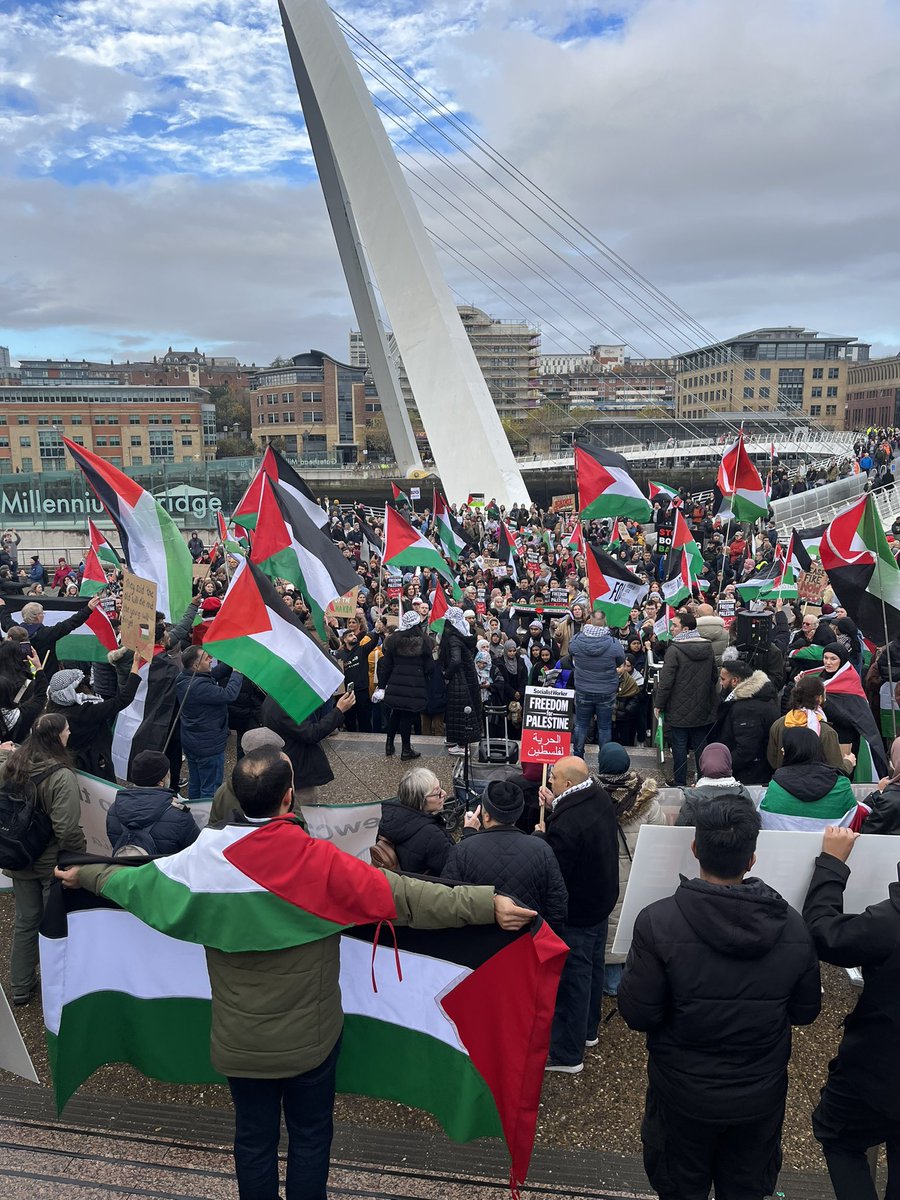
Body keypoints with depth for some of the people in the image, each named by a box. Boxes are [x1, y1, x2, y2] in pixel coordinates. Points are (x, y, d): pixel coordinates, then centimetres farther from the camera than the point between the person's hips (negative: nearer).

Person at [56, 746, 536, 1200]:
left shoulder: (208, 857, -14)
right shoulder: (320, 861, -25)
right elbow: (403, 897, -29)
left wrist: (84, 875, 23)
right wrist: (489, 905, -30)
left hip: (238, 1040, 3)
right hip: (309, 1037, -3)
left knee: (253, 1137, 22)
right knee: (310, 1136, 20)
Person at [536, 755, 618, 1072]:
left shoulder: (567, 823, -34)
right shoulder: (600, 799, -6)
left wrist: (540, 836, -13)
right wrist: (555, 807, 1)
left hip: (576, 912, -9)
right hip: (601, 902, 9)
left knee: (571, 978, 5)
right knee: (592, 968, 24)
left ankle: (566, 1053, 18)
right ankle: (588, 1029, 44)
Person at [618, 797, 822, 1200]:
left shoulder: (658, 922, -28)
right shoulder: (793, 926, -16)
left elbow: (637, 1014, -22)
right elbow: (805, 1011, -3)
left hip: (685, 1095, -2)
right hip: (762, 1095, 3)